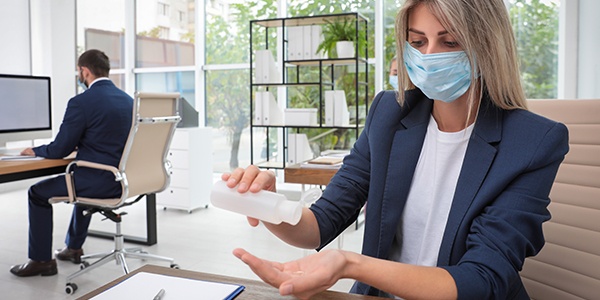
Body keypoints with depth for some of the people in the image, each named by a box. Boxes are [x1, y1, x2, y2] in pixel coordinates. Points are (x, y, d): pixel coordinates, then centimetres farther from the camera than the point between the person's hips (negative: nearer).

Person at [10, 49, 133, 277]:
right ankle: (73, 247, 46)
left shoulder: (81, 102, -15)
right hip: (123, 179, 8)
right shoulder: (128, 100, 7)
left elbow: (60, 150, -9)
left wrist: (35, 151, 11)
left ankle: (41, 260, 23)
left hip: (100, 182, -8)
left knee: (38, 193, 15)